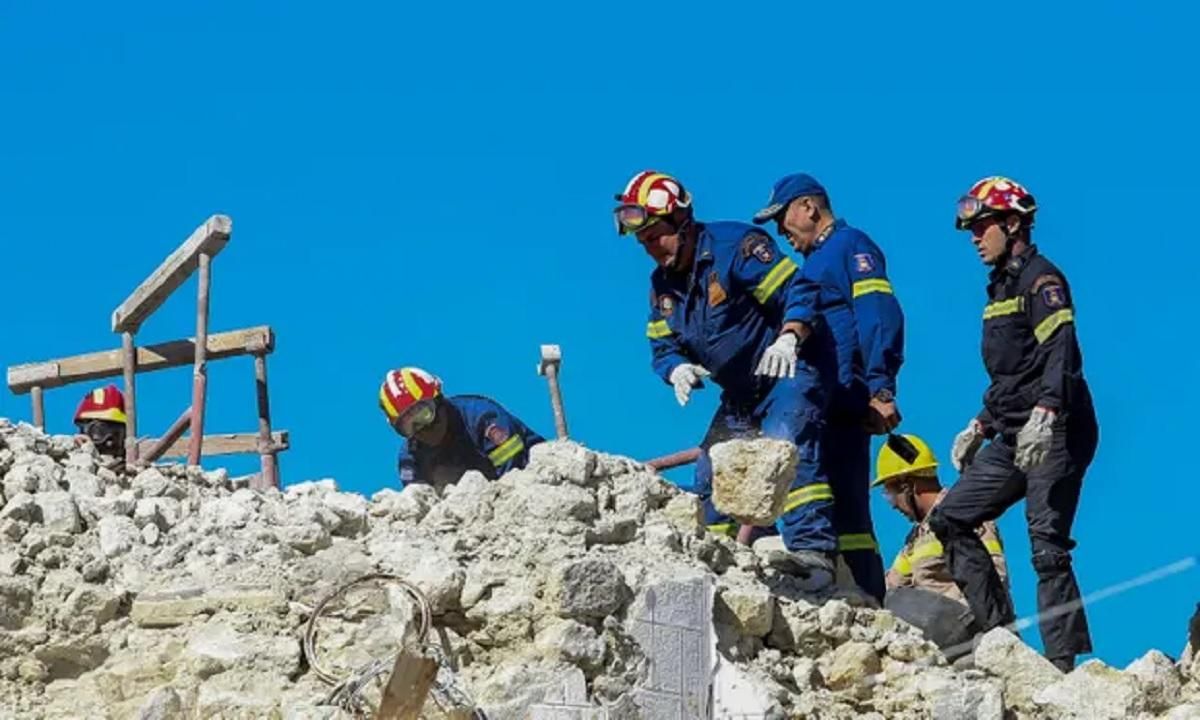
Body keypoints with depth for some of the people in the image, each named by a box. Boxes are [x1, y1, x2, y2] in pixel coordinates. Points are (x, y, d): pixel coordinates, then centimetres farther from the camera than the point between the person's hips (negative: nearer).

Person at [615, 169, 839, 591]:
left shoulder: (735, 246, -15)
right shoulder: (662, 284, 9)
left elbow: (798, 292, -19)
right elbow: (662, 346, 12)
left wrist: (788, 337, -37)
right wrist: (677, 370, -11)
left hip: (787, 374, -9)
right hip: (740, 396, 9)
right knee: (712, 477, 7)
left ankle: (815, 549, -42)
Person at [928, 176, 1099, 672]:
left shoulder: (1040, 279, -8)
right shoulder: (1000, 288, 21)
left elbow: (1061, 354, -22)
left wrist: (1044, 414, -35)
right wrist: (980, 425, 27)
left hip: (1053, 434, -10)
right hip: (1014, 438, 10)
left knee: (1047, 549, -14)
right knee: (949, 519, 7)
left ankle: (1064, 661, -13)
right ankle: (999, 632, 4)